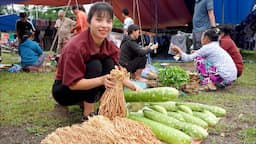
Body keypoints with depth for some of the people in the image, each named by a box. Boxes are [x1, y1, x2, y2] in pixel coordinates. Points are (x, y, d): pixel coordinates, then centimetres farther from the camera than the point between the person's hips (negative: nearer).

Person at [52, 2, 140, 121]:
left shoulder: (110, 47, -9)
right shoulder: (76, 46, -29)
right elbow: (73, 84, -30)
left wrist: (133, 86, -24)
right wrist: (101, 80, -43)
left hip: (85, 88, 6)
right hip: (64, 90, -6)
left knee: (109, 64, -16)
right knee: (95, 65, -28)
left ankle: (86, 102, -4)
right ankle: (88, 114, -17)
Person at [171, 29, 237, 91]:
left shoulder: (207, 47, -6)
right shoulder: (217, 47, 19)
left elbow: (188, 58, -3)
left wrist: (178, 49, 11)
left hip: (224, 79, -9)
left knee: (198, 60, -1)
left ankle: (208, 83, -8)